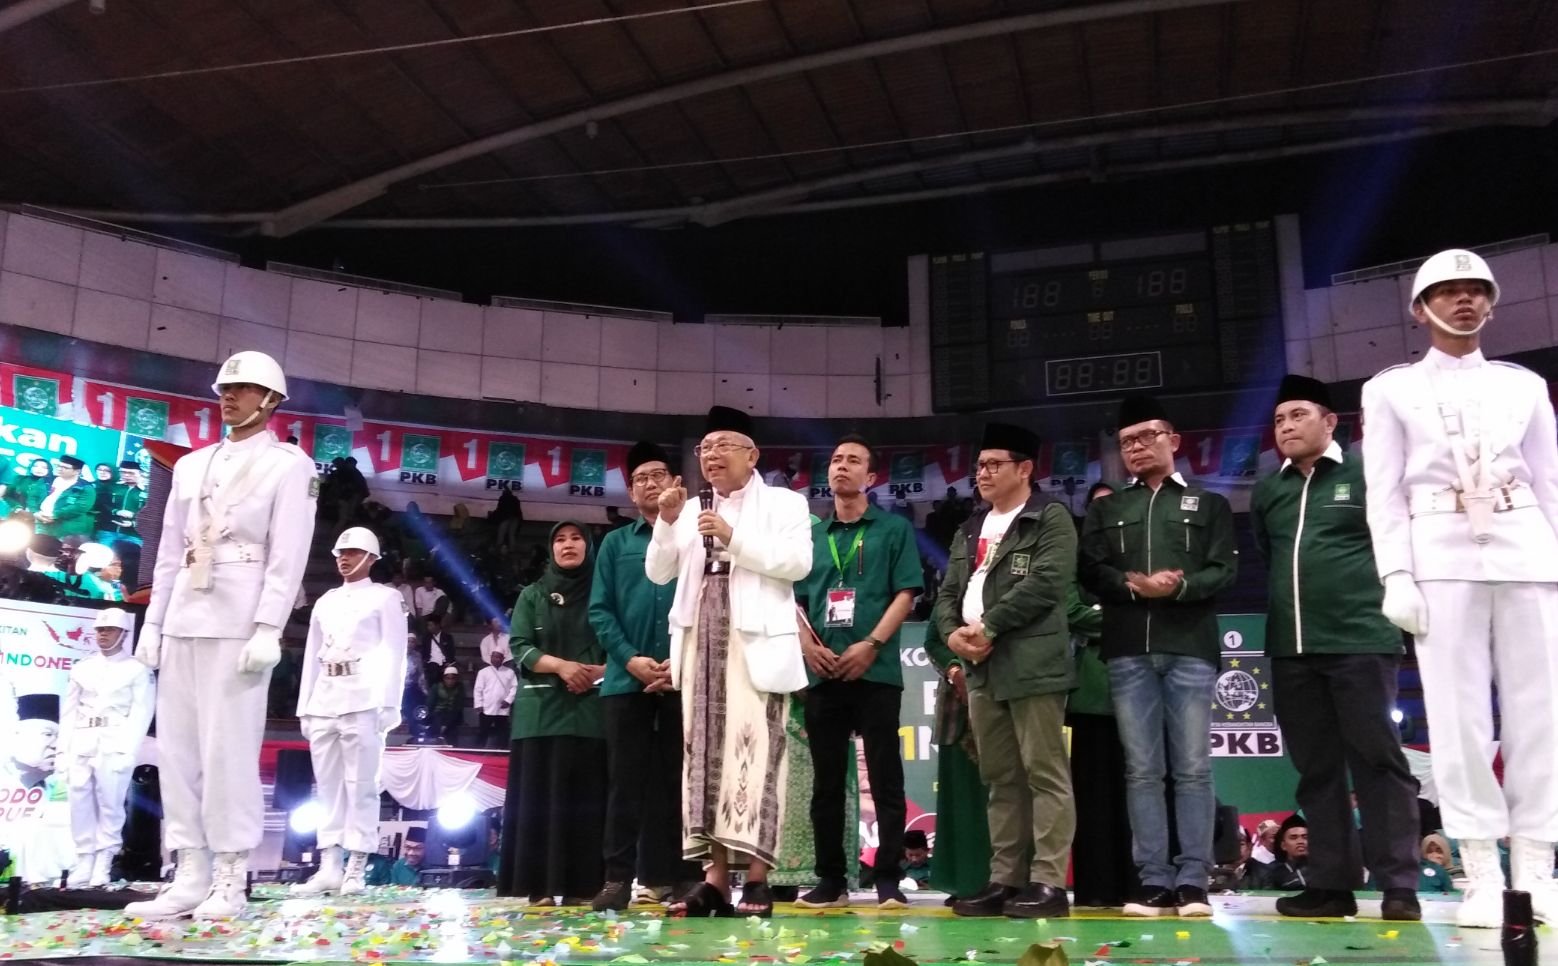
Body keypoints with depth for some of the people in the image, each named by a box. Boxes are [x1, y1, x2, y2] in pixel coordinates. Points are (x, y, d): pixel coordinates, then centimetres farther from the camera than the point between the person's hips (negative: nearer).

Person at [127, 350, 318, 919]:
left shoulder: (288, 464, 2)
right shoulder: (192, 464, 19)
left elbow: (288, 554, -7)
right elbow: (170, 550, 18)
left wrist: (269, 629, -16)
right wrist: (153, 622, 11)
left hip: (240, 621, -6)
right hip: (183, 618, 6)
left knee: (228, 747, -8)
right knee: (177, 745, 4)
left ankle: (229, 880, -1)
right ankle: (190, 876, 9)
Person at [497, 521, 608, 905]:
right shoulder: (532, 595, 14)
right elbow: (520, 648, 3)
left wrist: (597, 672, -12)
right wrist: (561, 665, -13)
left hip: (591, 708, 0)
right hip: (542, 708, 0)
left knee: (585, 795, -4)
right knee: (540, 794, -4)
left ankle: (580, 886, -2)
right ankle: (540, 886, -3)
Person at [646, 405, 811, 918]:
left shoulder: (783, 503, 6)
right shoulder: (692, 510, 21)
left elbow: (797, 563, -9)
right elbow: (659, 573, 16)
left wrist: (733, 537, -12)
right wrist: (667, 522, 2)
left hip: (755, 640, -5)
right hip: (700, 641, 5)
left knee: (752, 749, -11)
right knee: (704, 751, 1)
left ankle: (757, 877, -10)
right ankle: (715, 875, 3)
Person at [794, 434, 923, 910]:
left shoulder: (893, 529, 7)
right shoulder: (810, 535, 17)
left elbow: (905, 594, -2)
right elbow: (793, 600, 13)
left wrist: (871, 645, -13)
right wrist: (808, 646, -4)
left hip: (876, 671, -4)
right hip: (821, 673, 4)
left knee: (885, 778, -3)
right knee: (826, 781, 7)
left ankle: (889, 879, 2)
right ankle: (830, 879, 15)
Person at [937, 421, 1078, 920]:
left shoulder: (1051, 519, -2)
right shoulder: (970, 530, 22)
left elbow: (1045, 583, -15)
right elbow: (948, 591, 17)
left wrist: (988, 627, -14)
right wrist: (953, 632, -3)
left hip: (1033, 665, -7)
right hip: (982, 669, 8)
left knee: (1045, 775, -5)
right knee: (1000, 780, 11)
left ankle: (1048, 883, -1)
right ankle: (1005, 880, 16)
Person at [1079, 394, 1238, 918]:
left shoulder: (1209, 504, 14)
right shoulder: (1105, 510, 19)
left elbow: (1224, 570, 2)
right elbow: (1090, 572, 6)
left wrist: (1180, 587, -15)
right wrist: (1134, 585, -12)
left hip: (1190, 648, -2)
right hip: (1128, 652, 2)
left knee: (1192, 769, -3)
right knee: (1141, 770, 0)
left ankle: (1192, 882, 0)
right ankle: (1154, 881, 3)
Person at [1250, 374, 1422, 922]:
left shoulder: (1365, 472, 0)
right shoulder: (1268, 490, 15)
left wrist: (1389, 598, -1)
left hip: (1359, 639, -5)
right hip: (1290, 648, 5)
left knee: (1377, 759, -3)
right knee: (1315, 767, 7)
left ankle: (1398, 885, 3)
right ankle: (1332, 883, 13)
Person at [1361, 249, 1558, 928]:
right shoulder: (1391, 389, 10)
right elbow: (1384, 492, 3)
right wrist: (1395, 577, -8)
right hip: (1441, 554, -2)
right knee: (1459, 714, -5)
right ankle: (1483, 878, -1)